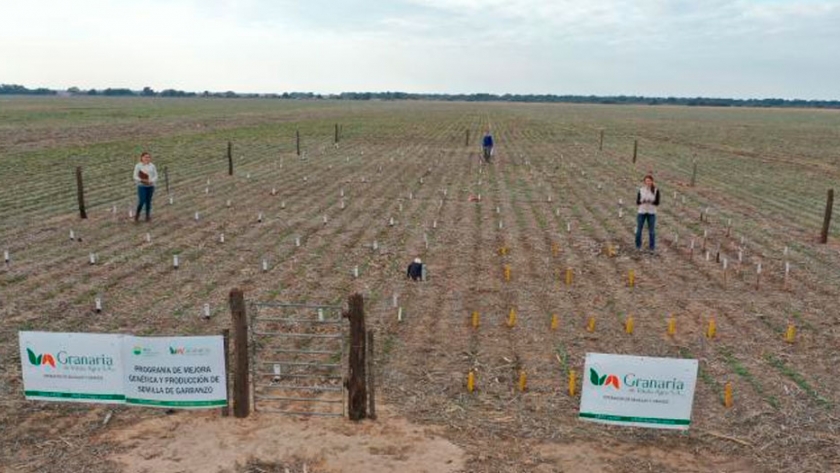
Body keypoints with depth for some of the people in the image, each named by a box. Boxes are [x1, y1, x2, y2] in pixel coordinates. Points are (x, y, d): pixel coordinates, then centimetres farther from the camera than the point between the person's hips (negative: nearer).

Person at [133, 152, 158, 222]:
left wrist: (151, 181, -14)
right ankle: (137, 214, 15)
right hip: (141, 186, -3)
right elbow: (135, 176, -3)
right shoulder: (138, 166, -2)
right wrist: (142, 180, -18)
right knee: (141, 201, -8)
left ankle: (148, 216, 18)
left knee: (148, 201, 7)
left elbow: (155, 176, 5)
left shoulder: (152, 166, 5)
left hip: (150, 186, 3)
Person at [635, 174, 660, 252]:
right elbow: (637, 202, 0)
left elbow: (657, 203, -4)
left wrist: (651, 201, -23)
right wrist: (642, 201, -21)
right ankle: (638, 246, 18)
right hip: (642, 212, 1)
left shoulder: (656, 190, -1)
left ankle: (652, 248, 11)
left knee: (651, 231, 1)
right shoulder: (641, 190, 1)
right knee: (639, 230, 3)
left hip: (652, 213, -1)